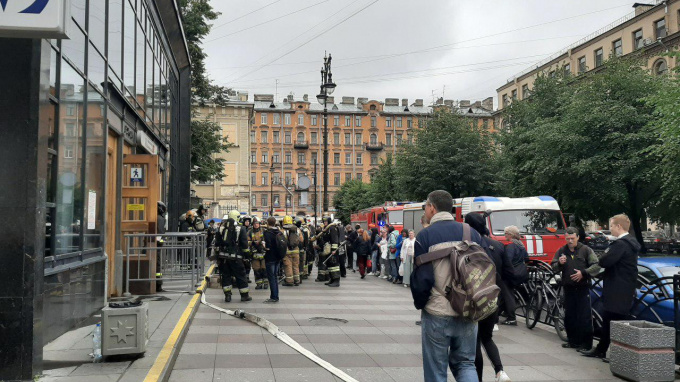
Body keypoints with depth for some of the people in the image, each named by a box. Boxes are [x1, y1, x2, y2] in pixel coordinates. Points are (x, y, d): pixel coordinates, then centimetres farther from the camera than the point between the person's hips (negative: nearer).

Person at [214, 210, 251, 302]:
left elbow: (217, 243, 6)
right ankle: (244, 295, 15)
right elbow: (245, 245, -8)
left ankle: (227, 295, 11)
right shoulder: (241, 229, -6)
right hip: (235, 257, -3)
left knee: (225, 275, 12)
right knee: (240, 275, 8)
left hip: (223, 256, 3)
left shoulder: (222, 228, 4)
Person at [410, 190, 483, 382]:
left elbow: (421, 278, -12)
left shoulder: (425, 235, -10)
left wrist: (420, 303, 5)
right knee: (465, 363, 17)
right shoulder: (472, 233, 3)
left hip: (437, 314, -4)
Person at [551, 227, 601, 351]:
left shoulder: (585, 250, 0)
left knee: (584, 317, -5)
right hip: (568, 288, 4)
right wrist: (559, 263, -14)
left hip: (582, 288, -4)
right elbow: (553, 267, 7)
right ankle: (573, 341, 22)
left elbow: (596, 266, -4)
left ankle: (586, 343, 3)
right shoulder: (561, 251, 10)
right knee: (569, 316, 10)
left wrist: (583, 273, -17)